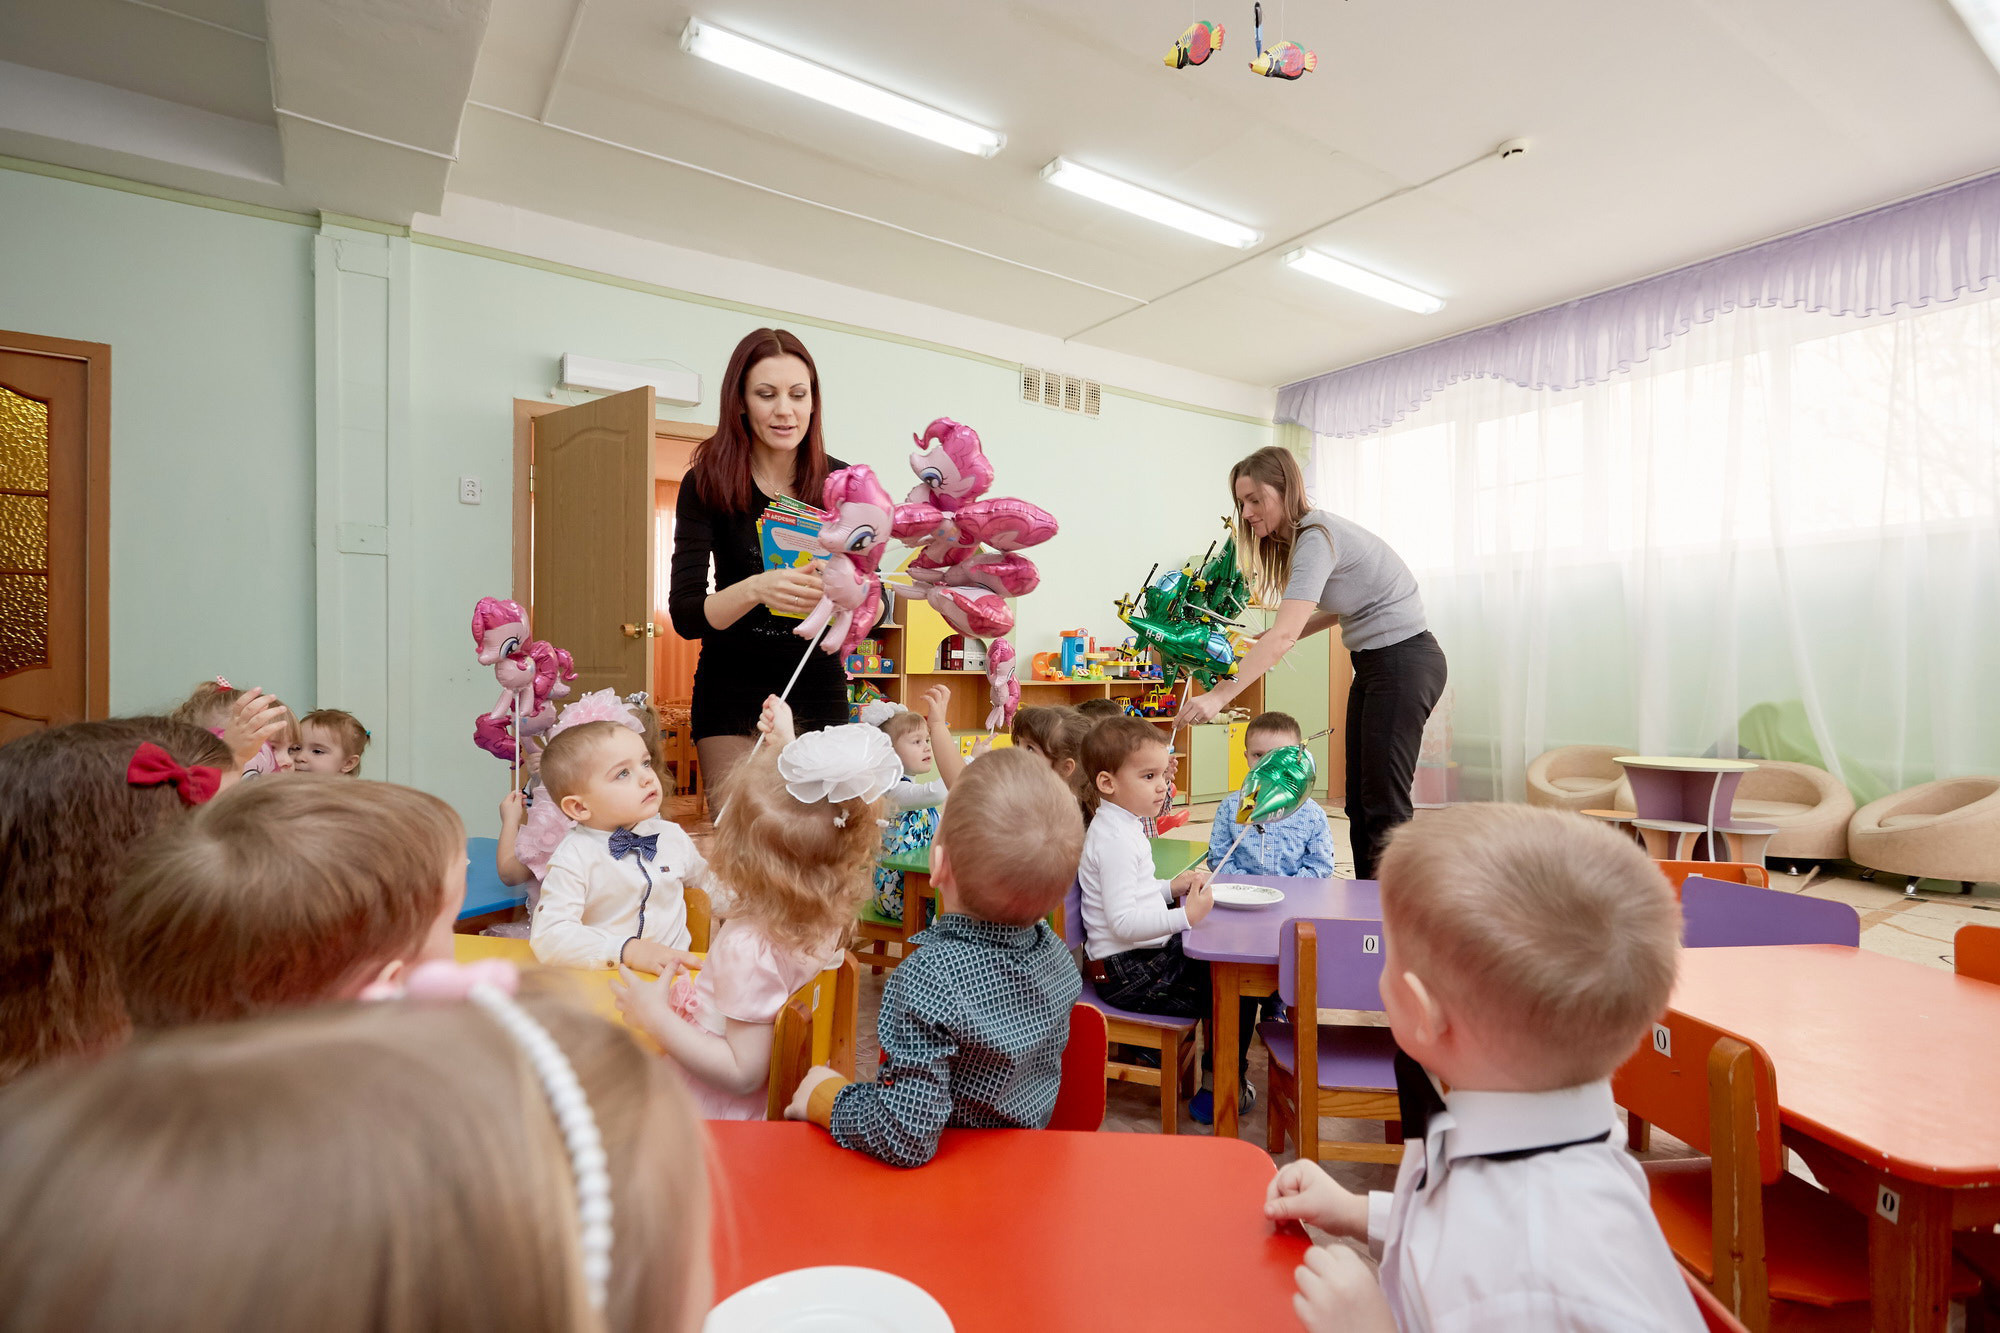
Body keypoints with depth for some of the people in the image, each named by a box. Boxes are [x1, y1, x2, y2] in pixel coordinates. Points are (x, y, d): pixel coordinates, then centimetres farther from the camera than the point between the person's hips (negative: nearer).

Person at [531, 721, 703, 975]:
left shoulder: (673, 837, 4)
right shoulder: (574, 858, -10)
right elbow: (549, 936, -19)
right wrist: (629, 951, -25)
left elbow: (709, 884, 20)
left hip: (674, 973, 2)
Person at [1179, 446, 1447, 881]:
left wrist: (1220, 695, -34)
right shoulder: (1298, 538, 8)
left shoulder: (1317, 536, -20)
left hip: (1404, 661, -10)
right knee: (1359, 801, 10)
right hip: (1373, 663, 10)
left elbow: (1284, 633, -30)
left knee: (1384, 803, -6)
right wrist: (1268, 642, 3)